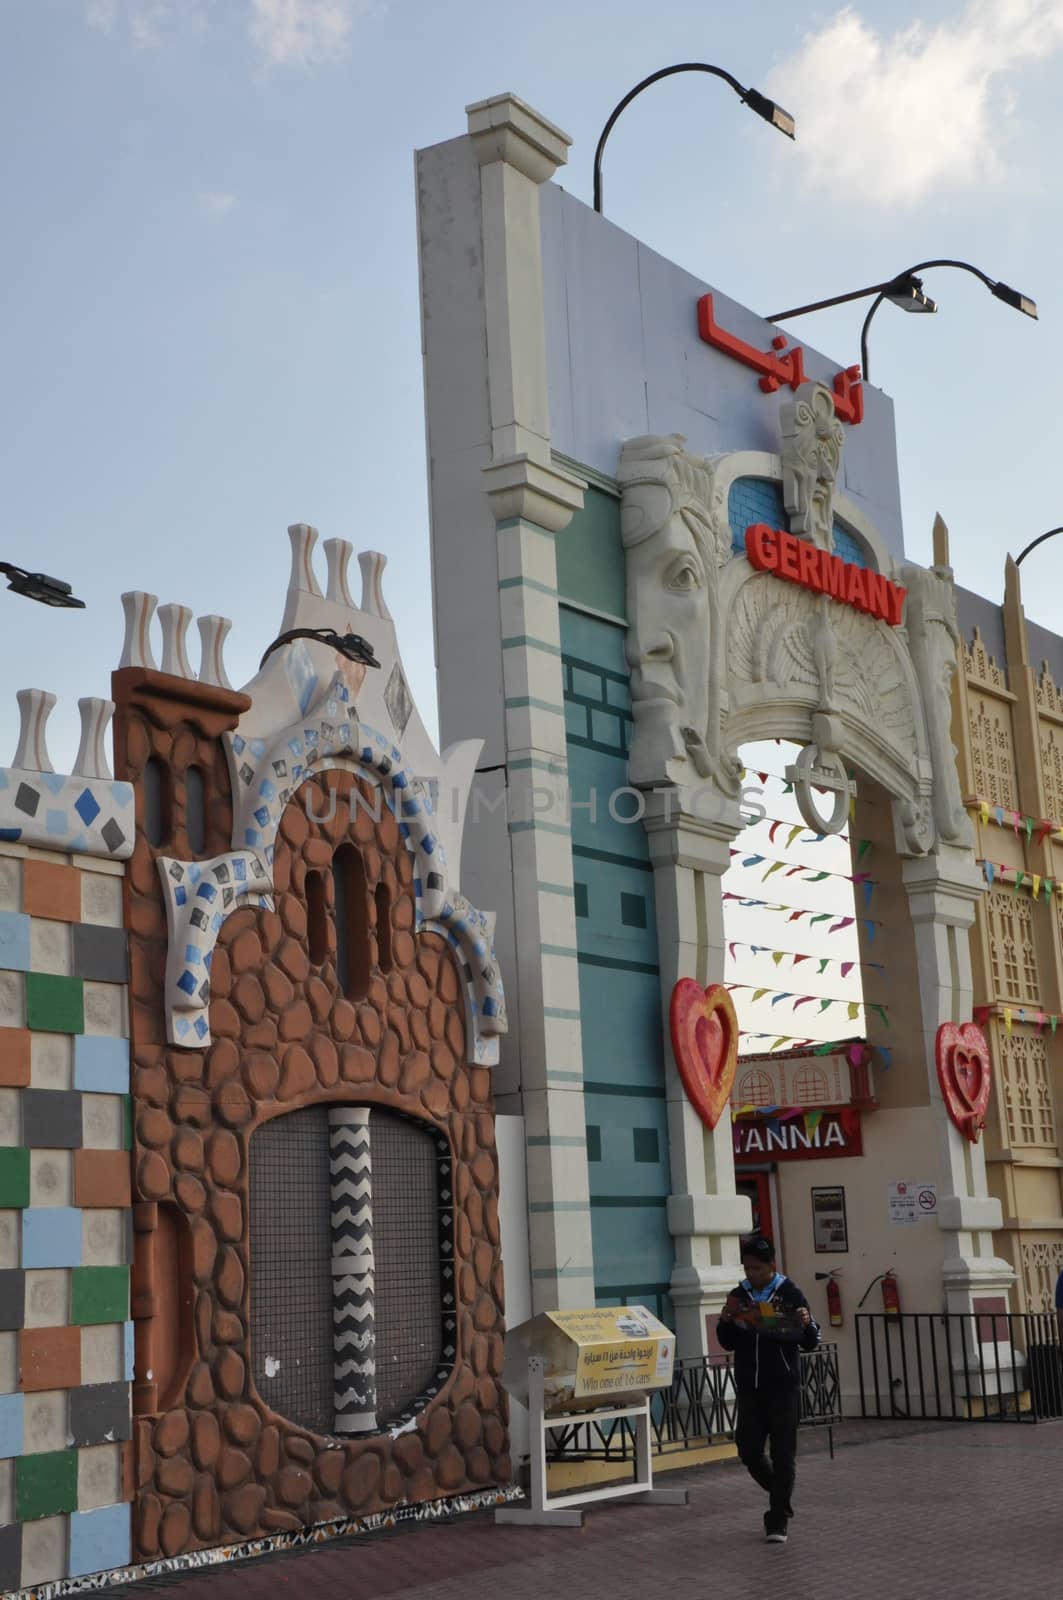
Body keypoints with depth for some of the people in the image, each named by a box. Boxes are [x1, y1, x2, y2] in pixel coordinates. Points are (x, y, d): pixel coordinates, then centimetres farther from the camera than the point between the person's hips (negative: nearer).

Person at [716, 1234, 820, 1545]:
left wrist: (807, 1324, -24)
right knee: (748, 1451, 6)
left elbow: (810, 1343, -3)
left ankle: (777, 1521, 7)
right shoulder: (738, 1296, 4)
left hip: (783, 1388, -4)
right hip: (749, 1389, 4)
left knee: (783, 1455, -1)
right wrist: (725, 1322, -9)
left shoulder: (790, 1293, -6)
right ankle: (781, 1499, 32)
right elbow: (728, 1344, 11)